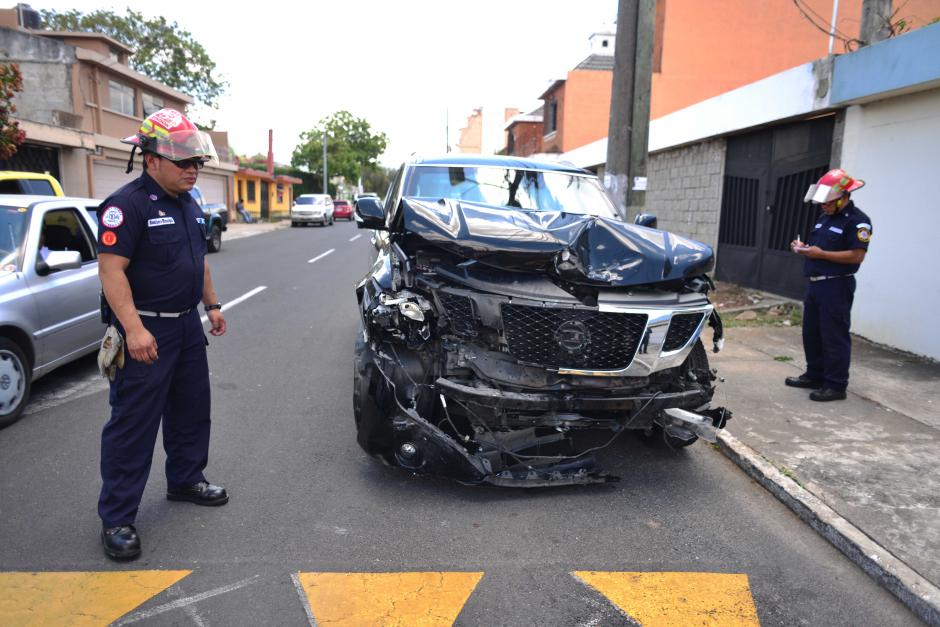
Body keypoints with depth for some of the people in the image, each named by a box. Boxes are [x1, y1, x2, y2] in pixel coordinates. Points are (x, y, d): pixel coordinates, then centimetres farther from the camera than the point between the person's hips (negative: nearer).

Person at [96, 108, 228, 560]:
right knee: (133, 423, -2)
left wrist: (211, 305, 19)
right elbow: (111, 270, -21)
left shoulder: (189, 206, 12)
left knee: (191, 409, 18)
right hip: (146, 332, -9)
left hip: (187, 326, 9)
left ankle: (186, 481, 36)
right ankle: (116, 519, 9)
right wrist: (134, 329, -28)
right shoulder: (127, 205, -15)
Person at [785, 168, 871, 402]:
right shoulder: (824, 218, 17)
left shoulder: (857, 221, -11)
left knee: (834, 337, -6)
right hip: (815, 284, 9)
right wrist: (803, 247, 3)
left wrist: (821, 254, -20)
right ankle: (814, 376, 27)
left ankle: (836, 385, 1)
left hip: (837, 286, -9)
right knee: (811, 333, 15)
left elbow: (857, 255, -19)